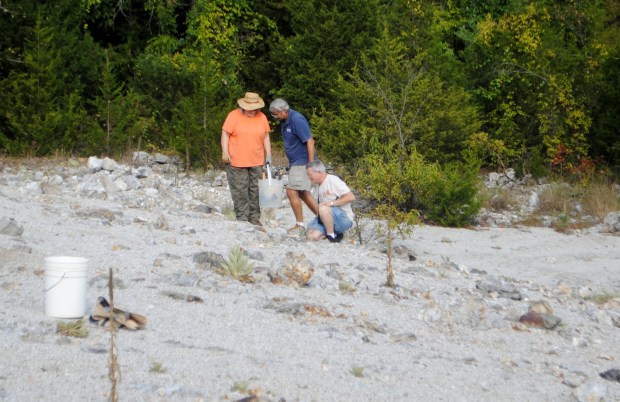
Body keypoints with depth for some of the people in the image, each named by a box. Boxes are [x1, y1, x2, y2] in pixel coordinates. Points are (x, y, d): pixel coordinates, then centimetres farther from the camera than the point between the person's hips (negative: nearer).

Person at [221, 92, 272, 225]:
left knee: (255, 191, 6)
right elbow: (225, 134, -4)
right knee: (240, 192, -3)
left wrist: (268, 155, 9)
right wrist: (225, 152, -13)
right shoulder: (233, 116, -6)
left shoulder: (262, 117, 6)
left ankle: (254, 220, 12)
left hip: (257, 162, 3)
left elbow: (266, 137, 14)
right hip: (237, 162, -3)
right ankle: (242, 219, 1)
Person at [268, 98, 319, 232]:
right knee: (302, 193, 14)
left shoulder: (297, 120, -20)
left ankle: (300, 224, 0)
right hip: (294, 162, 10)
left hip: (302, 162, -10)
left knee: (292, 191, -10)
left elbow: (310, 142, -21)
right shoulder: (284, 121, 8)